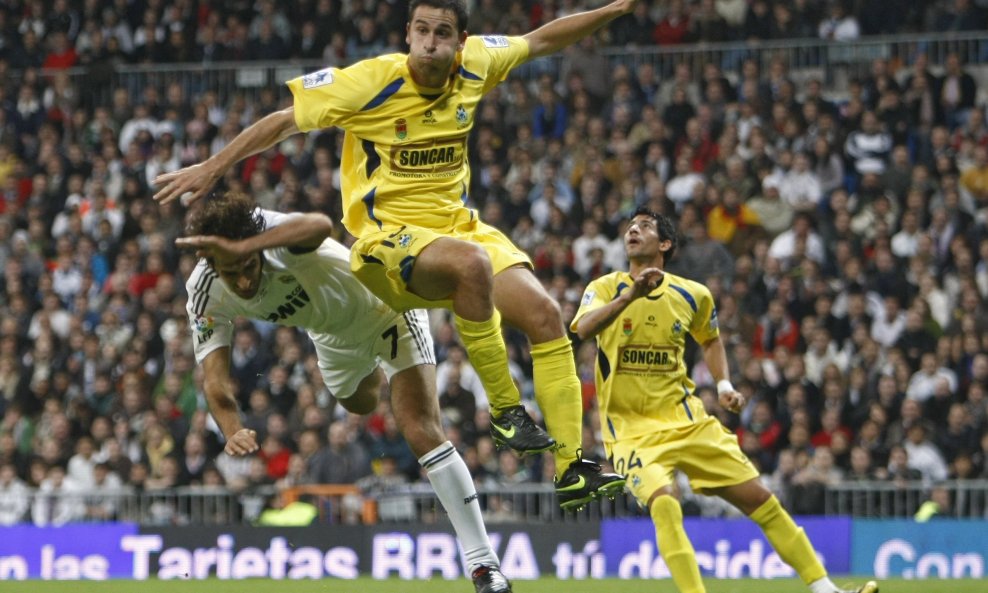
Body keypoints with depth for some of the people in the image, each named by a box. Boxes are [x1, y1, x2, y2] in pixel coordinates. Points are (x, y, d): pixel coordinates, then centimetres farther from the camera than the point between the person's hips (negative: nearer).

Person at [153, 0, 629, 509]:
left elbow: (541, 41, 18)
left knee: (545, 316, -11)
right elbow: (284, 121, -8)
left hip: (458, 227, 6)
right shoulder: (371, 81, -16)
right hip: (388, 237, -6)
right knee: (471, 263, -38)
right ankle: (504, 409, -23)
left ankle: (571, 472, -7)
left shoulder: (475, 64, -1)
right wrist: (212, 168, -9)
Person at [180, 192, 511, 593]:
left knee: (422, 431, -21)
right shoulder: (205, 293, -25)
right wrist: (232, 431, -49)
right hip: (333, 337, 7)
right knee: (359, 408, 34)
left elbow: (320, 226, -67)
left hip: (385, 308, -7)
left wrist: (243, 247, -81)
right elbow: (214, 375, -29)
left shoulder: (274, 235, -41)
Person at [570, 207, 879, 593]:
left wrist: (724, 384, 7)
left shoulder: (693, 295, 4)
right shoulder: (606, 288, -5)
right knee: (663, 503, -30)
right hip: (630, 427, -3)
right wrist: (631, 294, -42)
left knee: (760, 499, 1)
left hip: (685, 419, 3)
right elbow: (584, 329, -28)